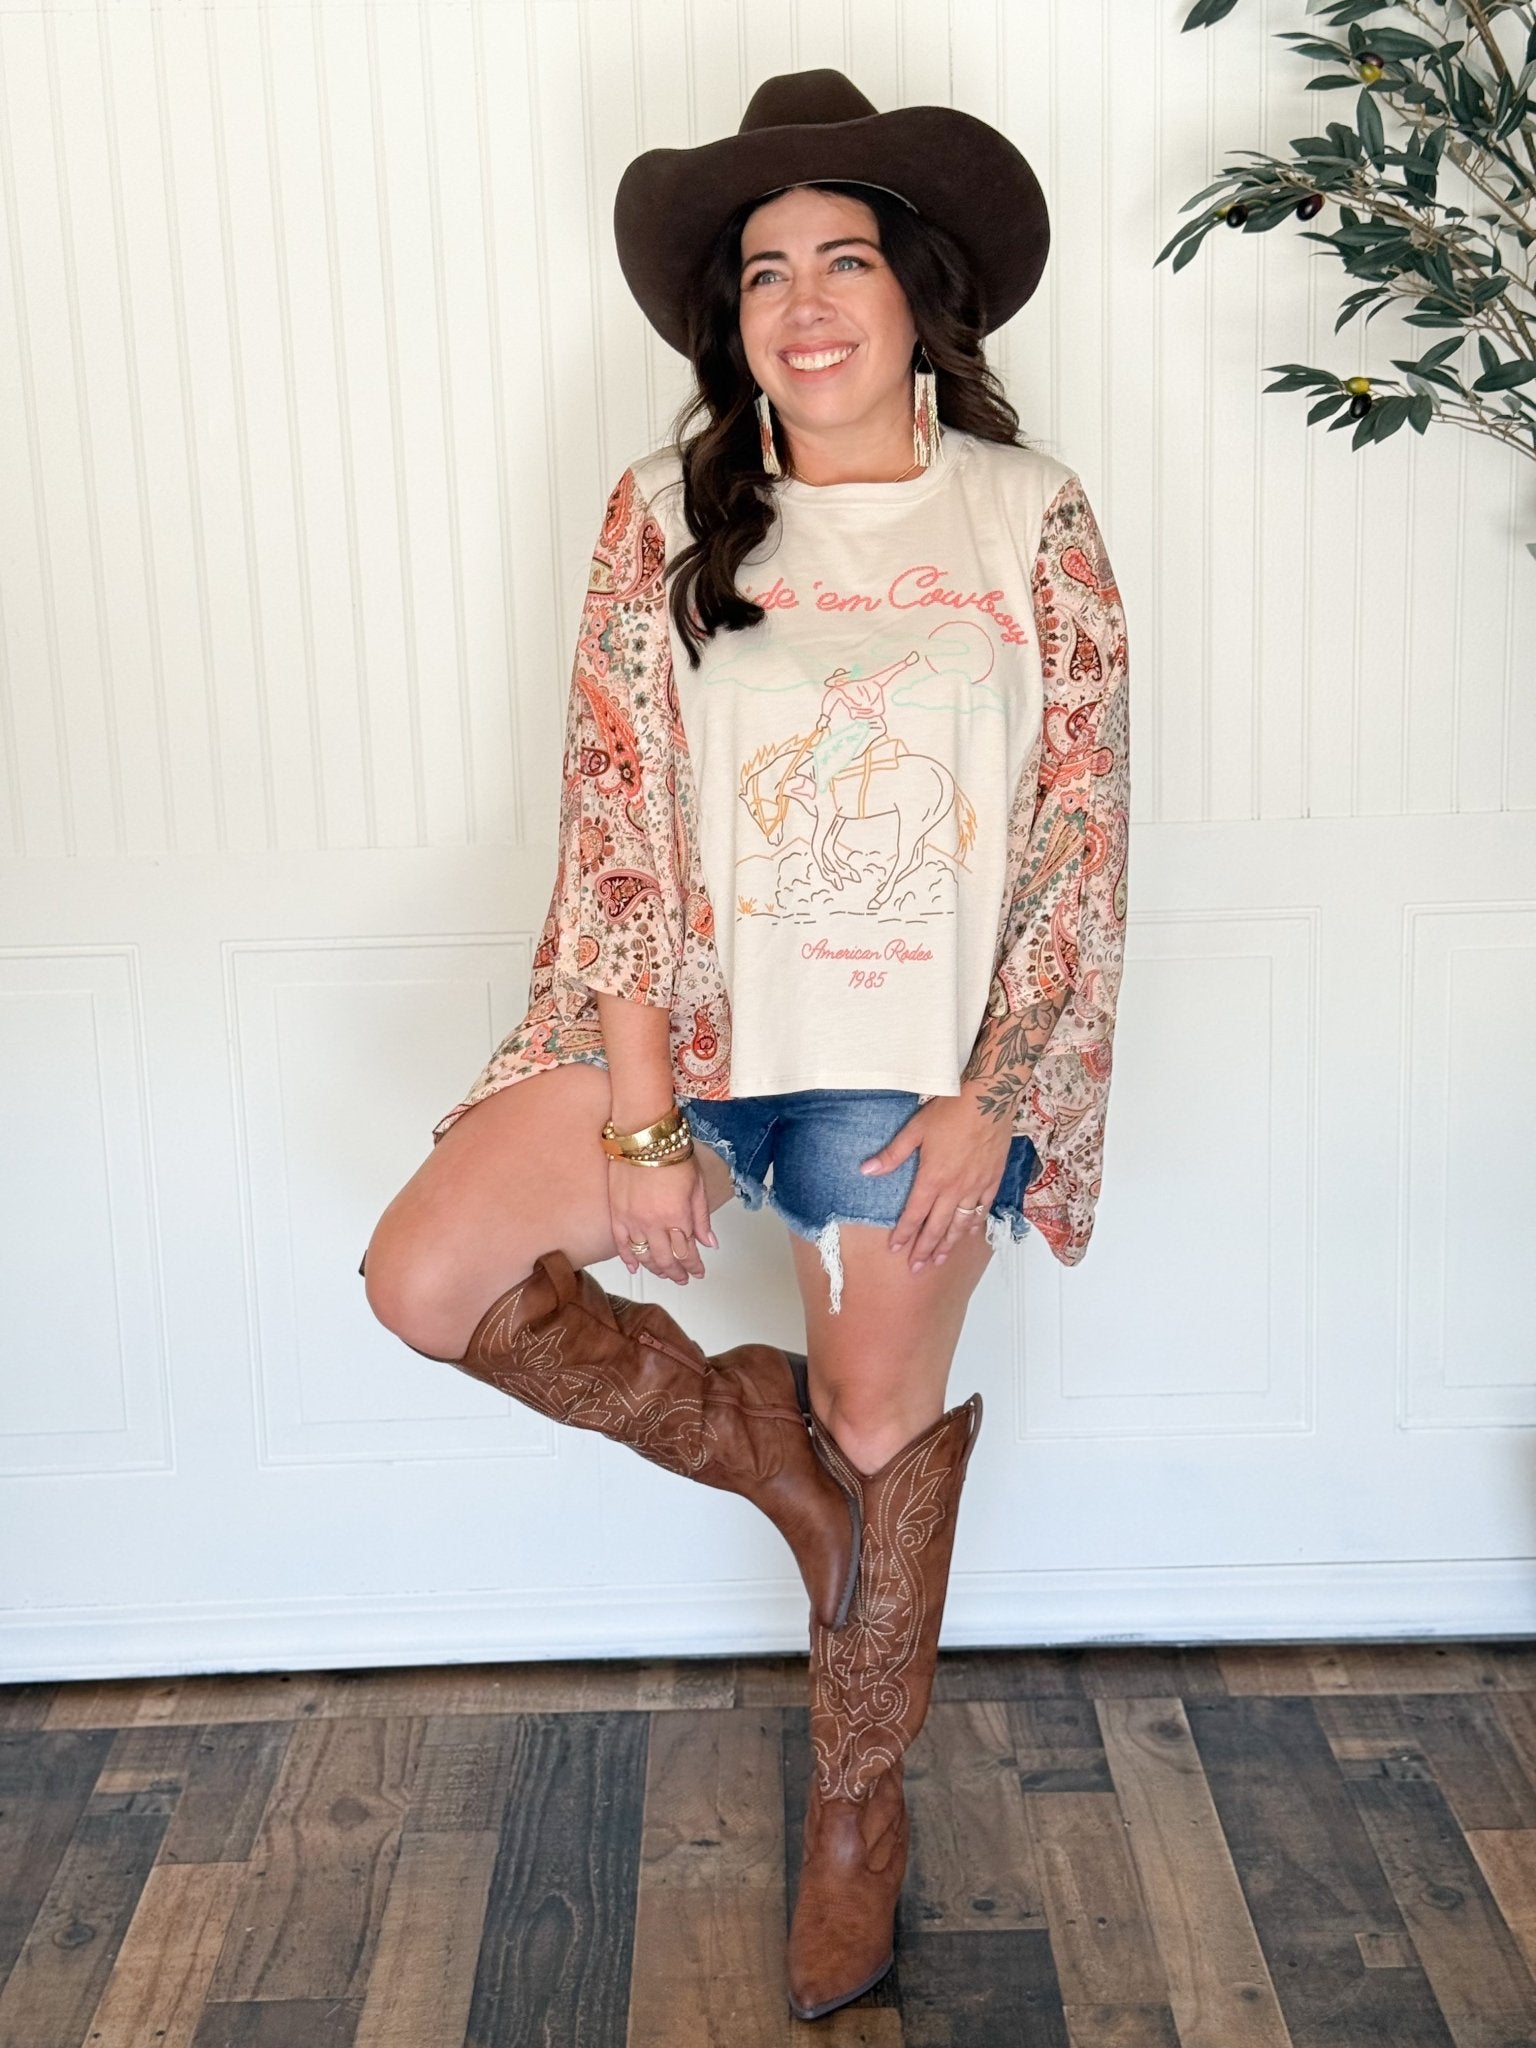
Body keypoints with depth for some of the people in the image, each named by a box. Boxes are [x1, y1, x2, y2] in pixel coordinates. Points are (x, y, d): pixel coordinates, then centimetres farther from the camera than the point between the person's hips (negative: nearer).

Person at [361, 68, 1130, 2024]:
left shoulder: (1031, 522, -4)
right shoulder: (667, 514, -2)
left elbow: (1083, 830, -5)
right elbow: (617, 813, -5)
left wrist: (988, 1098, -12)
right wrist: (641, 1109, -11)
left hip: (923, 1054, -1)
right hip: (700, 1014, 2)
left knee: (885, 1431, 9)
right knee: (423, 1276, -10)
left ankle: (861, 1799, 35)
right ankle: (752, 1428, 16)